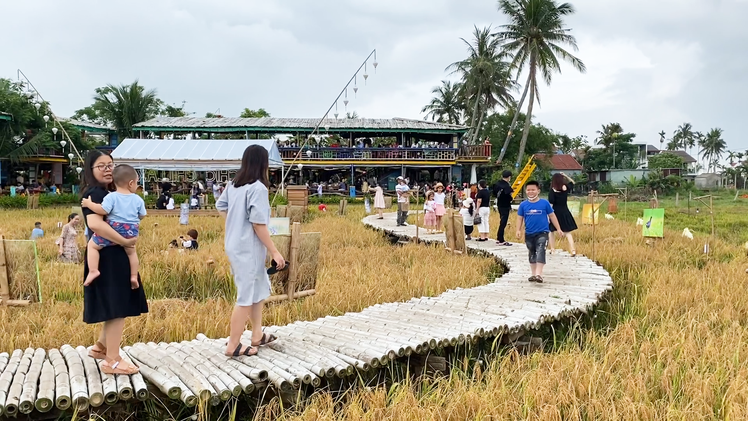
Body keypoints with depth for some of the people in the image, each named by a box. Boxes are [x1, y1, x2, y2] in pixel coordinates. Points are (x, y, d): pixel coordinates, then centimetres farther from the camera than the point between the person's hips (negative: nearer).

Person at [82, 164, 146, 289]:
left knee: (92, 244, 12)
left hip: (113, 230, -4)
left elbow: (103, 210, -19)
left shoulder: (111, 197, -10)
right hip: (131, 232, 4)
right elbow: (142, 215, 10)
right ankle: (134, 277, 25)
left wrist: (89, 204, -6)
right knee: (131, 251, 28)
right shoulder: (138, 199, 1)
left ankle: (93, 271, -2)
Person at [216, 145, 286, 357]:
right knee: (246, 297, 1)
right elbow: (258, 224, -22)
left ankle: (257, 336, 29)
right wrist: (275, 252, -17)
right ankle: (233, 345, 10)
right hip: (248, 249, -9)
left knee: (260, 289, 21)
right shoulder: (258, 188, -19)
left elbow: (220, 207, 18)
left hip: (236, 246, 9)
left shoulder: (233, 185, 6)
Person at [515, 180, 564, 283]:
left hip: (542, 233, -3)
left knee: (540, 252, -16)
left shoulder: (544, 203, -5)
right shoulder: (523, 205, 0)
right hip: (529, 234, 3)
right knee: (531, 254, 14)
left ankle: (538, 274, -20)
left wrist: (558, 229, 4)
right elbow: (520, 218, 5)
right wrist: (518, 230, -6)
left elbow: (552, 216, 2)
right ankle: (533, 274, 26)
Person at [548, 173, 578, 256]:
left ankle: (552, 249, 12)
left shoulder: (552, 191, -11)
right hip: (564, 213, 3)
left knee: (551, 231, 13)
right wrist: (565, 176, 12)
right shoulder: (566, 188, -1)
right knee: (567, 232, 8)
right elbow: (572, 182, 21)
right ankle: (573, 250, 0)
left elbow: (550, 204, -14)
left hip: (555, 212, -3)